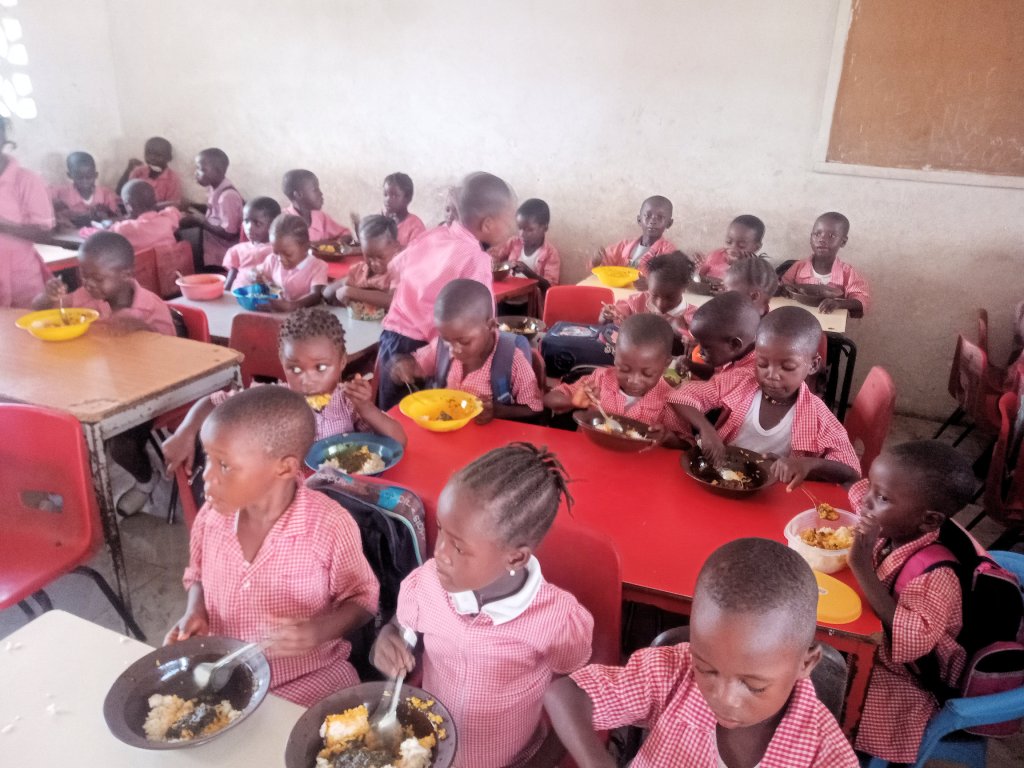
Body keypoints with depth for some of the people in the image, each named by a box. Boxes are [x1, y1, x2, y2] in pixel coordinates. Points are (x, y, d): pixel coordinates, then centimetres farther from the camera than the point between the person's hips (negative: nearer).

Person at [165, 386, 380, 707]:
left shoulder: (330, 527, -23)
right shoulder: (210, 517, -9)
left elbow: (362, 599, -9)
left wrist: (319, 630, -27)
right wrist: (195, 612, -7)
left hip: (308, 678, -4)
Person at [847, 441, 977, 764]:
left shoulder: (935, 575, -31)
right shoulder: (890, 527, -11)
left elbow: (910, 642, -42)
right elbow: (856, 487, 11)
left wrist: (863, 567, -43)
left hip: (897, 680, -8)